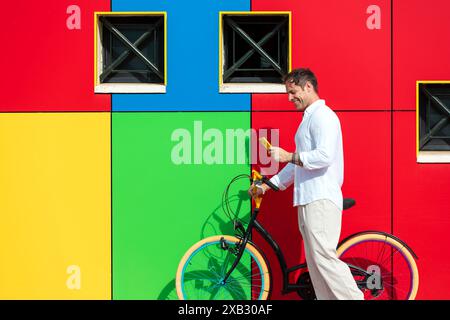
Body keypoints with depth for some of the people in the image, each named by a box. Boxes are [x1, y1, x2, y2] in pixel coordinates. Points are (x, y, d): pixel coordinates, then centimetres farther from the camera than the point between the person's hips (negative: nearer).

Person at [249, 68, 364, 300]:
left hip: (321, 200, -10)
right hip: (308, 200, 10)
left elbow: (324, 156, -22)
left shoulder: (323, 116, -8)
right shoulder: (308, 118, 24)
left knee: (324, 258, -14)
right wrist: (269, 184, 24)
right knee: (315, 262, 8)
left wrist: (289, 156, -17)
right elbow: (300, 163, 29)